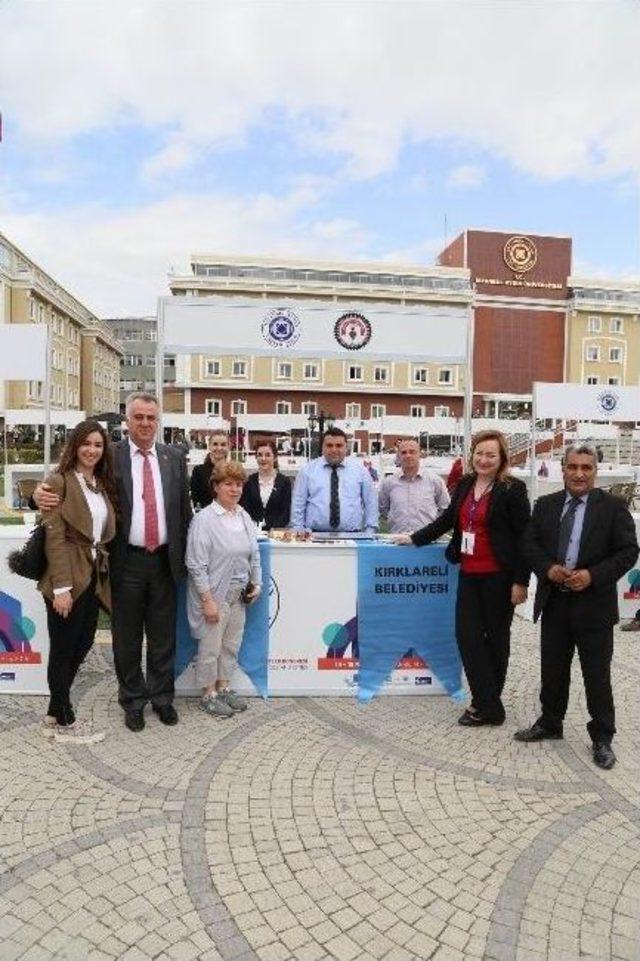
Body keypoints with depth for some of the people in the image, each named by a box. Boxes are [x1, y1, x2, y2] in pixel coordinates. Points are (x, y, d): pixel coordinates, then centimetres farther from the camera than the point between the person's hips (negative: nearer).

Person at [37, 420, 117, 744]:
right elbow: (54, 537, -15)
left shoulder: (103, 484, 12)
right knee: (63, 650, 6)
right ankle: (64, 722, 22)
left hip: (94, 578, 7)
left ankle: (55, 714, 32)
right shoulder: (60, 480, -10)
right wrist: (61, 587, -19)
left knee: (81, 647, 15)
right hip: (69, 579, -7)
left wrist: (102, 572, 5)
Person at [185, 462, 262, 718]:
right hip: (214, 593, -6)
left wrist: (256, 583, 8)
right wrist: (208, 600, -17)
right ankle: (208, 694, 24)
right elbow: (196, 564, -16)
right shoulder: (204, 519, -14)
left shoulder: (244, 516, 7)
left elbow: (254, 554, 15)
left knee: (231, 644, 17)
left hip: (238, 593, 7)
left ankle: (223, 687, 34)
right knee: (211, 647, 6)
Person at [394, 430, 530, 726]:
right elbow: (448, 519, 19)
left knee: (496, 636, 8)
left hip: (498, 576, -6)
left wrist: (521, 581, -13)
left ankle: (488, 704, 20)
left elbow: (524, 537, -10)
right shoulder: (465, 484, 9)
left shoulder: (513, 489, -9)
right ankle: (487, 705, 11)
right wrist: (414, 538, 18)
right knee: (467, 634, 1)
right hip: (469, 573, 6)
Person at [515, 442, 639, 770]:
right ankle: (550, 723, 35)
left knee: (597, 675, 6)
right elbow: (530, 544, 6)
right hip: (554, 602, 4)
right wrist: (548, 569, -12)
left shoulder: (613, 507, -5)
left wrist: (593, 575, -18)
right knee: (552, 668, 16)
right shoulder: (545, 505, 6)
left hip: (594, 604, -3)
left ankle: (602, 738, 24)